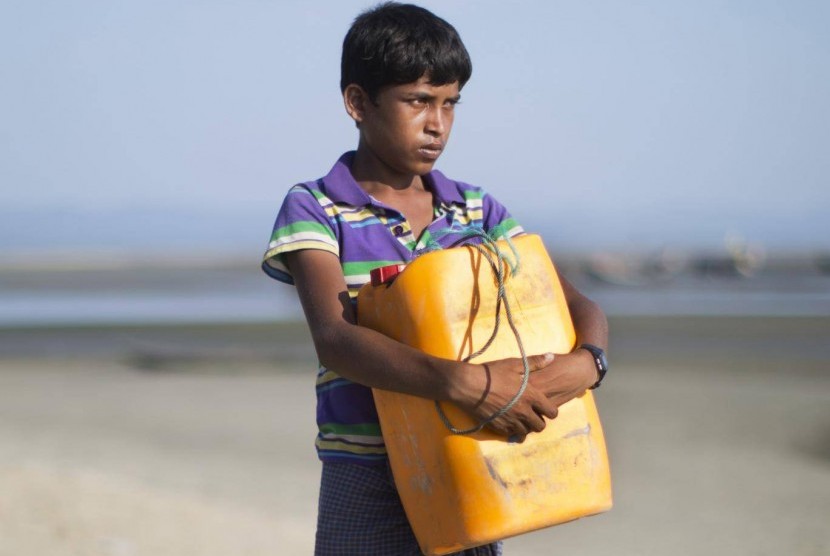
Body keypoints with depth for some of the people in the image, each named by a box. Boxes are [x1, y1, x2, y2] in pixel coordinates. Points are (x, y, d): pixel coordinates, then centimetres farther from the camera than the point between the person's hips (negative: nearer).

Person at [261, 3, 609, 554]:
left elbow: (583, 308, 4)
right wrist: (463, 382, -34)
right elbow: (334, 339, -20)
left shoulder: (478, 212, 9)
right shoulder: (314, 211, -4)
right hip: (367, 485, -3)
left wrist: (585, 362, -21)